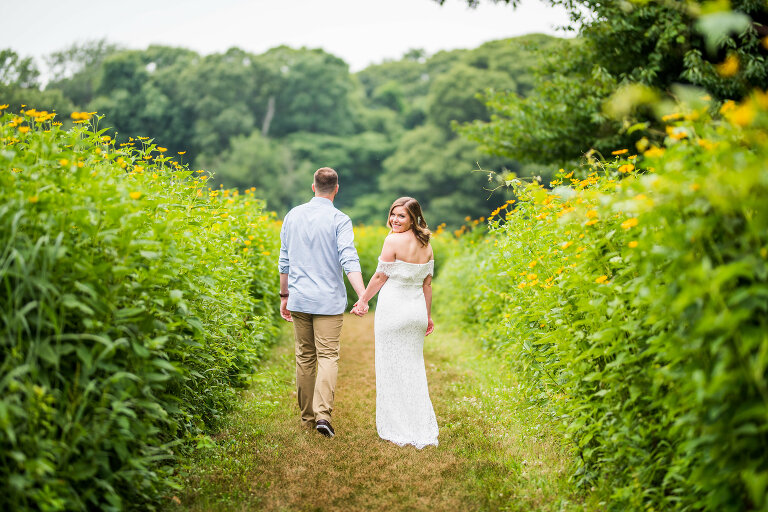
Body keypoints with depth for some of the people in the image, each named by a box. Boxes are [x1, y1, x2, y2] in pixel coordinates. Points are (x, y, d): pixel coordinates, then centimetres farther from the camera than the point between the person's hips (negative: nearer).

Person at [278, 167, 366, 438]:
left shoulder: (293, 215, 6)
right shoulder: (339, 220, -7)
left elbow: (284, 261, 10)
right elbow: (349, 261, -18)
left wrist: (284, 296, 18)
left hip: (299, 300, 4)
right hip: (329, 301, -4)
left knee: (305, 358, 12)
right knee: (328, 357, -2)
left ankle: (307, 417, 19)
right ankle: (323, 414, -17)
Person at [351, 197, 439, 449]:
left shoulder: (393, 241, -13)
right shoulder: (426, 245, 7)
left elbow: (380, 276, -8)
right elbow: (427, 284, 12)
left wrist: (363, 300, 5)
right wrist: (428, 315, 19)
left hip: (394, 308, -7)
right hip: (417, 310, 7)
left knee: (392, 369, 4)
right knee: (415, 368, 14)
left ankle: (398, 429, 11)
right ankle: (422, 429, 17)